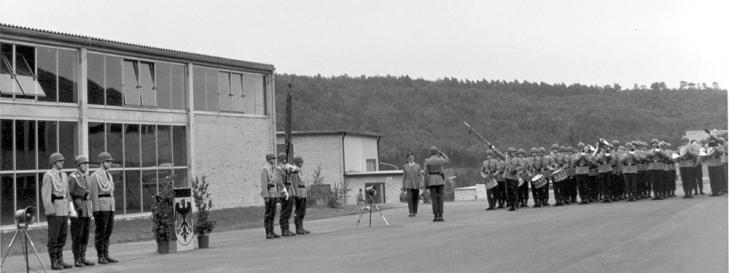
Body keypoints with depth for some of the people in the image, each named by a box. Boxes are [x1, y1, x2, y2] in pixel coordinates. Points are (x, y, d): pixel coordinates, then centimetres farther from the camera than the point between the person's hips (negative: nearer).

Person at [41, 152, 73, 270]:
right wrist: (50, 211, -18)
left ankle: (60, 261, 14)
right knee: (53, 237, -2)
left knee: (62, 236, 8)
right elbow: (45, 194, -13)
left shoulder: (64, 175, 15)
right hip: (54, 209, -7)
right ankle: (54, 262, 1)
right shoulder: (48, 175, -9)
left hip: (64, 210, 7)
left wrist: (69, 209, 13)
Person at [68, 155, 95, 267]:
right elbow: (68, 194, -10)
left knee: (85, 236, 7)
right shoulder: (72, 177, -9)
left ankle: (83, 258, 12)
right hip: (77, 209, -7)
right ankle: (77, 260, 0)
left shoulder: (86, 177, 14)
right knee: (77, 236, -4)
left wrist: (91, 207, 17)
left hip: (87, 210, 7)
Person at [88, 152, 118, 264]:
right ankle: (100, 257, 1)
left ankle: (106, 256, 12)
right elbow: (93, 193, -12)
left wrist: (112, 208, 18)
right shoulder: (95, 176, -8)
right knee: (100, 232, -4)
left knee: (108, 231, 7)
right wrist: (96, 210, -17)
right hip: (100, 206, -8)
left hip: (110, 207, 8)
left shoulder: (108, 175, 17)